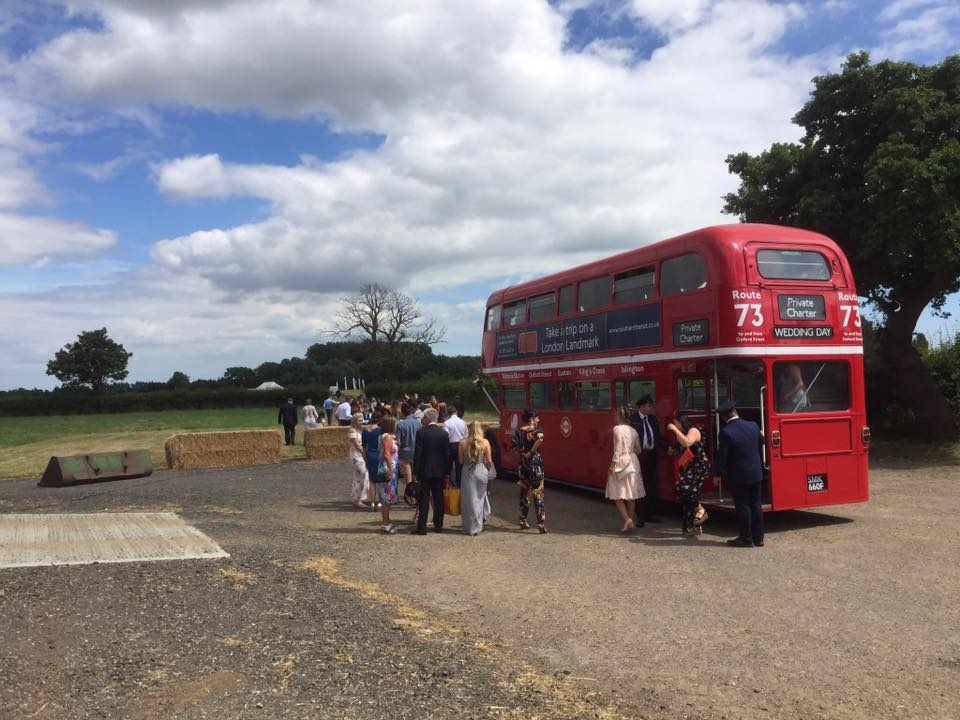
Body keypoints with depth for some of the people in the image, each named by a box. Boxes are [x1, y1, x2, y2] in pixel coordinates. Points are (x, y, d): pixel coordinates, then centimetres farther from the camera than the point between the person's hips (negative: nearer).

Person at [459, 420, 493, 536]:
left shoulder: (463, 443, -4)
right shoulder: (485, 442, -3)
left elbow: (460, 460, -2)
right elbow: (489, 461, -1)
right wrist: (487, 470, 17)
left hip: (467, 473, -1)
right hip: (481, 471, 1)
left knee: (469, 500, 7)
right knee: (479, 497, 18)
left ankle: (470, 527, 12)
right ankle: (477, 526, 26)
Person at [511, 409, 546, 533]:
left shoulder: (518, 432, 4)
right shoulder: (537, 430, -7)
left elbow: (515, 448, -4)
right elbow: (540, 439, -28)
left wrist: (523, 453, 9)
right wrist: (531, 452, -18)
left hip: (523, 464, 4)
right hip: (535, 463, -4)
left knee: (524, 493, 16)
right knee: (538, 494, -2)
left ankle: (523, 521, 22)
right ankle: (541, 524, -5)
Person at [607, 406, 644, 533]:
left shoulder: (617, 429, -11)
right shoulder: (633, 430, 8)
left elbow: (618, 449, -16)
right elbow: (638, 450, 10)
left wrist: (612, 465, -14)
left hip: (621, 462, -6)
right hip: (633, 462, 6)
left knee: (618, 495, 1)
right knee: (631, 494, 13)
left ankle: (627, 519, -13)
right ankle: (630, 521, 17)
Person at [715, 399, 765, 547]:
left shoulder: (726, 432, -19)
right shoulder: (753, 426, -2)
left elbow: (722, 455, -15)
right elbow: (761, 444, 14)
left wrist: (718, 474, -4)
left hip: (738, 476, -5)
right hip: (756, 473, 5)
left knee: (742, 506, 3)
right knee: (756, 504, 12)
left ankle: (746, 539, 9)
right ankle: (758, 538, 19)